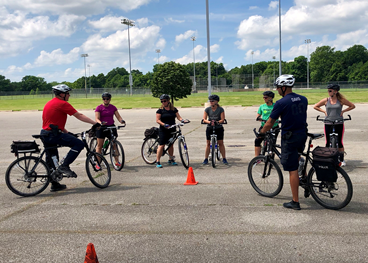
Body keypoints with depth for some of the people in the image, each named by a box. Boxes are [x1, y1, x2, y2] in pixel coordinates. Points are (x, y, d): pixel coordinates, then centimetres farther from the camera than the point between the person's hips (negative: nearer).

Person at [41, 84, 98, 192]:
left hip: (45, 134, 10)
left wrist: (67, 133, 26)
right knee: (79, 144, -13)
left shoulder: (49, 103, 21)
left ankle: (54, 184, 25)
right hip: (53, 134, -10)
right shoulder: (62, 104, -9)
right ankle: (64, 166, -12)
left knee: (51, 160, 18)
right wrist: (95, 123, -6)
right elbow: (79, 116, -10)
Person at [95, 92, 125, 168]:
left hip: (111, 127, 3)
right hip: (101, 128, -3)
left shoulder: (113, 107, 8)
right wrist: (100, 123, -33)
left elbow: (118, 116, 4)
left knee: (114, 144, 2)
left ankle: (117, 161, 10)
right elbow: (97, 118, -11)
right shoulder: (99, 108, -2)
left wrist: (121, 120, -18)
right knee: (99, 145, 0)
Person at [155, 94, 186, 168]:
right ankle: (157, 162, -3)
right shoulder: (160, 110, -2)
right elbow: (157, 120, -7)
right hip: (163, 130, -4)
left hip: (172, 130, 4)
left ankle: (171, 159, 27)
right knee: (161, 145, -7)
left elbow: (178, 117, 6)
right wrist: (164, 124, -22)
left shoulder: (174, 109, 8)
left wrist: (182, 120, -16)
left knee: (171, 144, 13)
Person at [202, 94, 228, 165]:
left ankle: (224, 159, 9)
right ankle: (206, 159, 9)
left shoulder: (221, 109, -6)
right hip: (209, 128, 1)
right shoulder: (207, 109, -2)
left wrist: (217, 122, -31)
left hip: (219, 128, -1)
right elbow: (204, 119, -9)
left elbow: (222, 119, -11)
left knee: (221, 143, 0)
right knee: (208, 143, 3)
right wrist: (209, 122, -29)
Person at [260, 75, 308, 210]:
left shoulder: (281, 103, -15)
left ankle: (295, 202, 5)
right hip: (302, 134, 7)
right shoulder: (303, 99, 6)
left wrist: (261, 133, 6)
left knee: (293, 170, -1)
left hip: (289, 137, -7)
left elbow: (269, 123, -11)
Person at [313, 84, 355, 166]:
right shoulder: (326, 100, 2)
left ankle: (342, 159, 14)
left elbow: (352, 106, 9)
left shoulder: (341, 100, 0)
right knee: (328, 142, 4)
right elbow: (315, 106, 13)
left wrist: (343, 111, 1)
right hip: (328, 124, 1)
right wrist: (324, 111, 4)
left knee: (339, 142, 2)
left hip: (339, 123, -1)